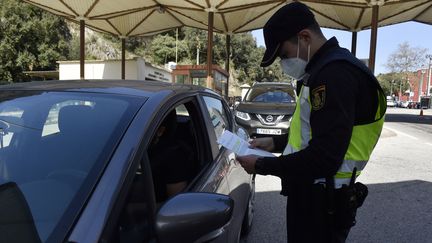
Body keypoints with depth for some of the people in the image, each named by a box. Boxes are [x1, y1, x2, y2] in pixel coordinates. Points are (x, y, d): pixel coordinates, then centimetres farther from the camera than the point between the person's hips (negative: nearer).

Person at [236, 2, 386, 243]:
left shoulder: (336, 73, -23)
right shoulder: (325, 70, 11)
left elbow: (324, 159, -28)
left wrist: (262, 165, -18)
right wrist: (276, 143, 8)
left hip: (322, 203, -10)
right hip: (314, 193, 10)